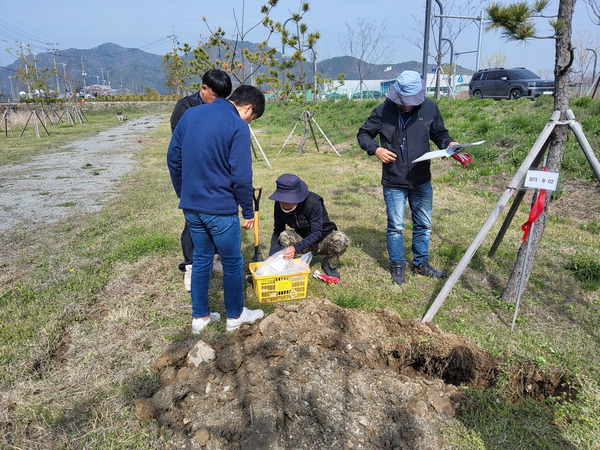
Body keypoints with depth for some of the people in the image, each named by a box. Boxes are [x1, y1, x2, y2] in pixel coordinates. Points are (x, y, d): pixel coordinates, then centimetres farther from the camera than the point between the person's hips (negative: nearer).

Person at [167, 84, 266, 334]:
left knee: (201, 259, 19)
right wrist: (248, 211, -5)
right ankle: (235, 315, 28)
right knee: (232, 262, 11)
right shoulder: (238, 126, -13)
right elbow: (241, 175, -16)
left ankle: (199, 317, 29)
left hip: (190, 206, 6)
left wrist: (183, 194, 19)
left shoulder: (190, 114, 8)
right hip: (220, 209, -6)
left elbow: (173, 157, 11)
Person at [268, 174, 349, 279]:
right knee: (284, 236, -28)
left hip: (323, 240, -3)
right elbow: (277, 232, -9)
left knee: (340, 239, -35)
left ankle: (330, 265, -5)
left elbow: (316, 233, -28)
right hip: (303, 241, 3)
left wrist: (296, 248, -42)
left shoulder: (313, 203, -29)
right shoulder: (279, 205, -15)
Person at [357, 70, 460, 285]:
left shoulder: (430, 108, -1)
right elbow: (363, 134, 2)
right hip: (393, 182, -3)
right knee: (395, 226, 6)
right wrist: (376, 149, -16)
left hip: (421, 181, 3)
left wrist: (449, 143, -10)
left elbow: (439, 133, 12)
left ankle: (421, 263, 31)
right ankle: (397, 265, 23)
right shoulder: (383, 111, -7)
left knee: (423, 224, 13)